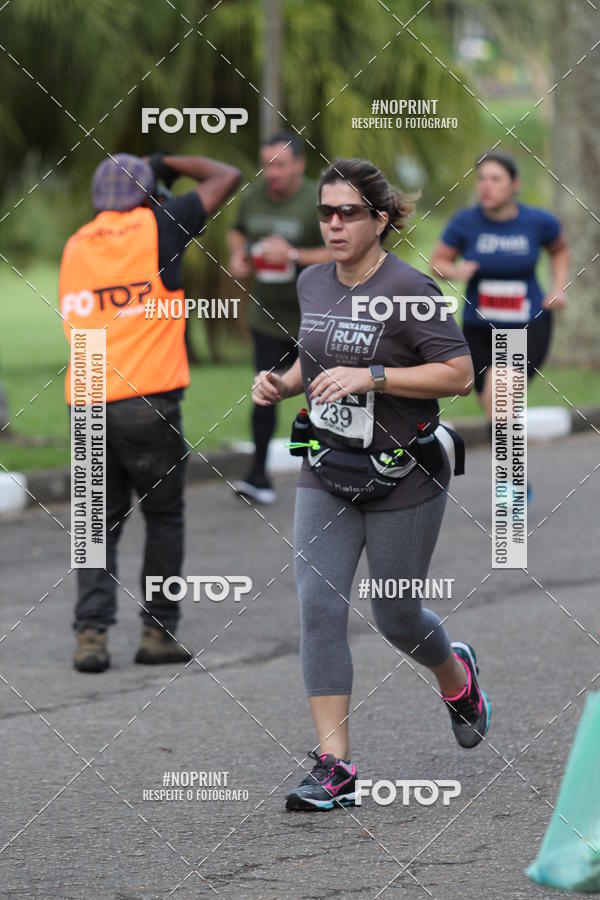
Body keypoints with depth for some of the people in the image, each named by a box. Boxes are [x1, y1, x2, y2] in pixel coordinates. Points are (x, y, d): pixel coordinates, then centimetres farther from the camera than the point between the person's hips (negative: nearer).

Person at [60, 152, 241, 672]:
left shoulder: (76, 245, 12)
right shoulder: (157, 227, 0)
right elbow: (225, 178, 8)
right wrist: (167, 164, 21)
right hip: (147, 402, -4)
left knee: (100, 522, 10)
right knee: (164, 518, 11)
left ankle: (91, 633, -3)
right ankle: (159, 631, 10)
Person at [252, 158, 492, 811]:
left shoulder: (409, 290, -15)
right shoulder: (311, 284, 6)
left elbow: (458, 374, -17)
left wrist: (370, 377, -25)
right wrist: (282, 384, 1)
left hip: (404, 478, -5)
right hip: (326, 473, 5)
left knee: (395, 618, 7)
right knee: (318, 610, -9)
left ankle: (456, 673, 43)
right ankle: (334, 767, -9)